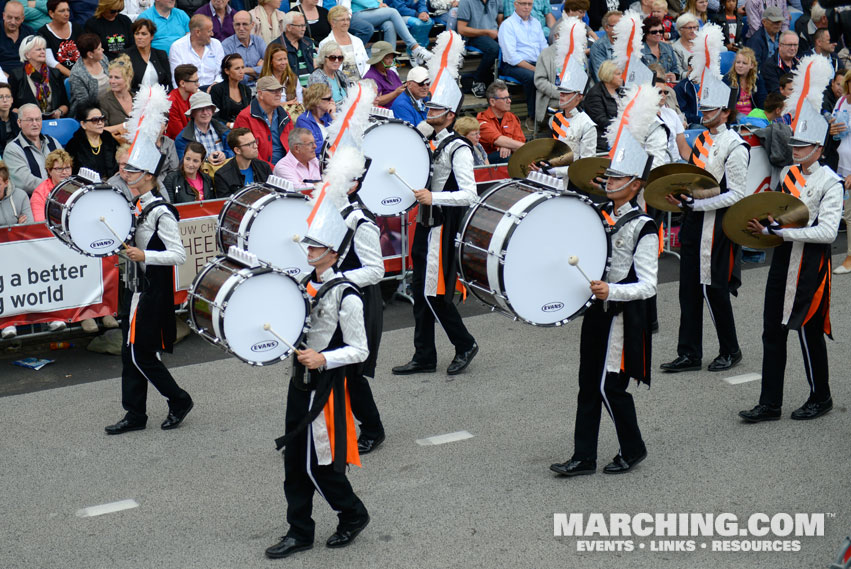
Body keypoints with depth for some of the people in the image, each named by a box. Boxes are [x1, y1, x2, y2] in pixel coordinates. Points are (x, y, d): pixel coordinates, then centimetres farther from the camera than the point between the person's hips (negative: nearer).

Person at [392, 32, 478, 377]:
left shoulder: (458, 149, -13)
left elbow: (469, 194, -21)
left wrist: (434, 198, -28)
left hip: (443, 227, -9)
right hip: (425, 224, 9)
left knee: (435, 294, -6)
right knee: (420, 293, 10)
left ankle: (465, 346, 13)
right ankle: (424, 358, 17)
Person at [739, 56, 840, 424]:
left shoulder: (830, 183, -11)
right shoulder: (789, 175, 8)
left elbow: (827, 232, -19)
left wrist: (783, 231, -23)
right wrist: (766, 228, -3)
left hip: (811, 264, -6)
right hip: (783, 260, 6)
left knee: (809, 332, 4)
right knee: (773, 332, 7)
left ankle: (820, 398, 23)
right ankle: (770, 404, 13)